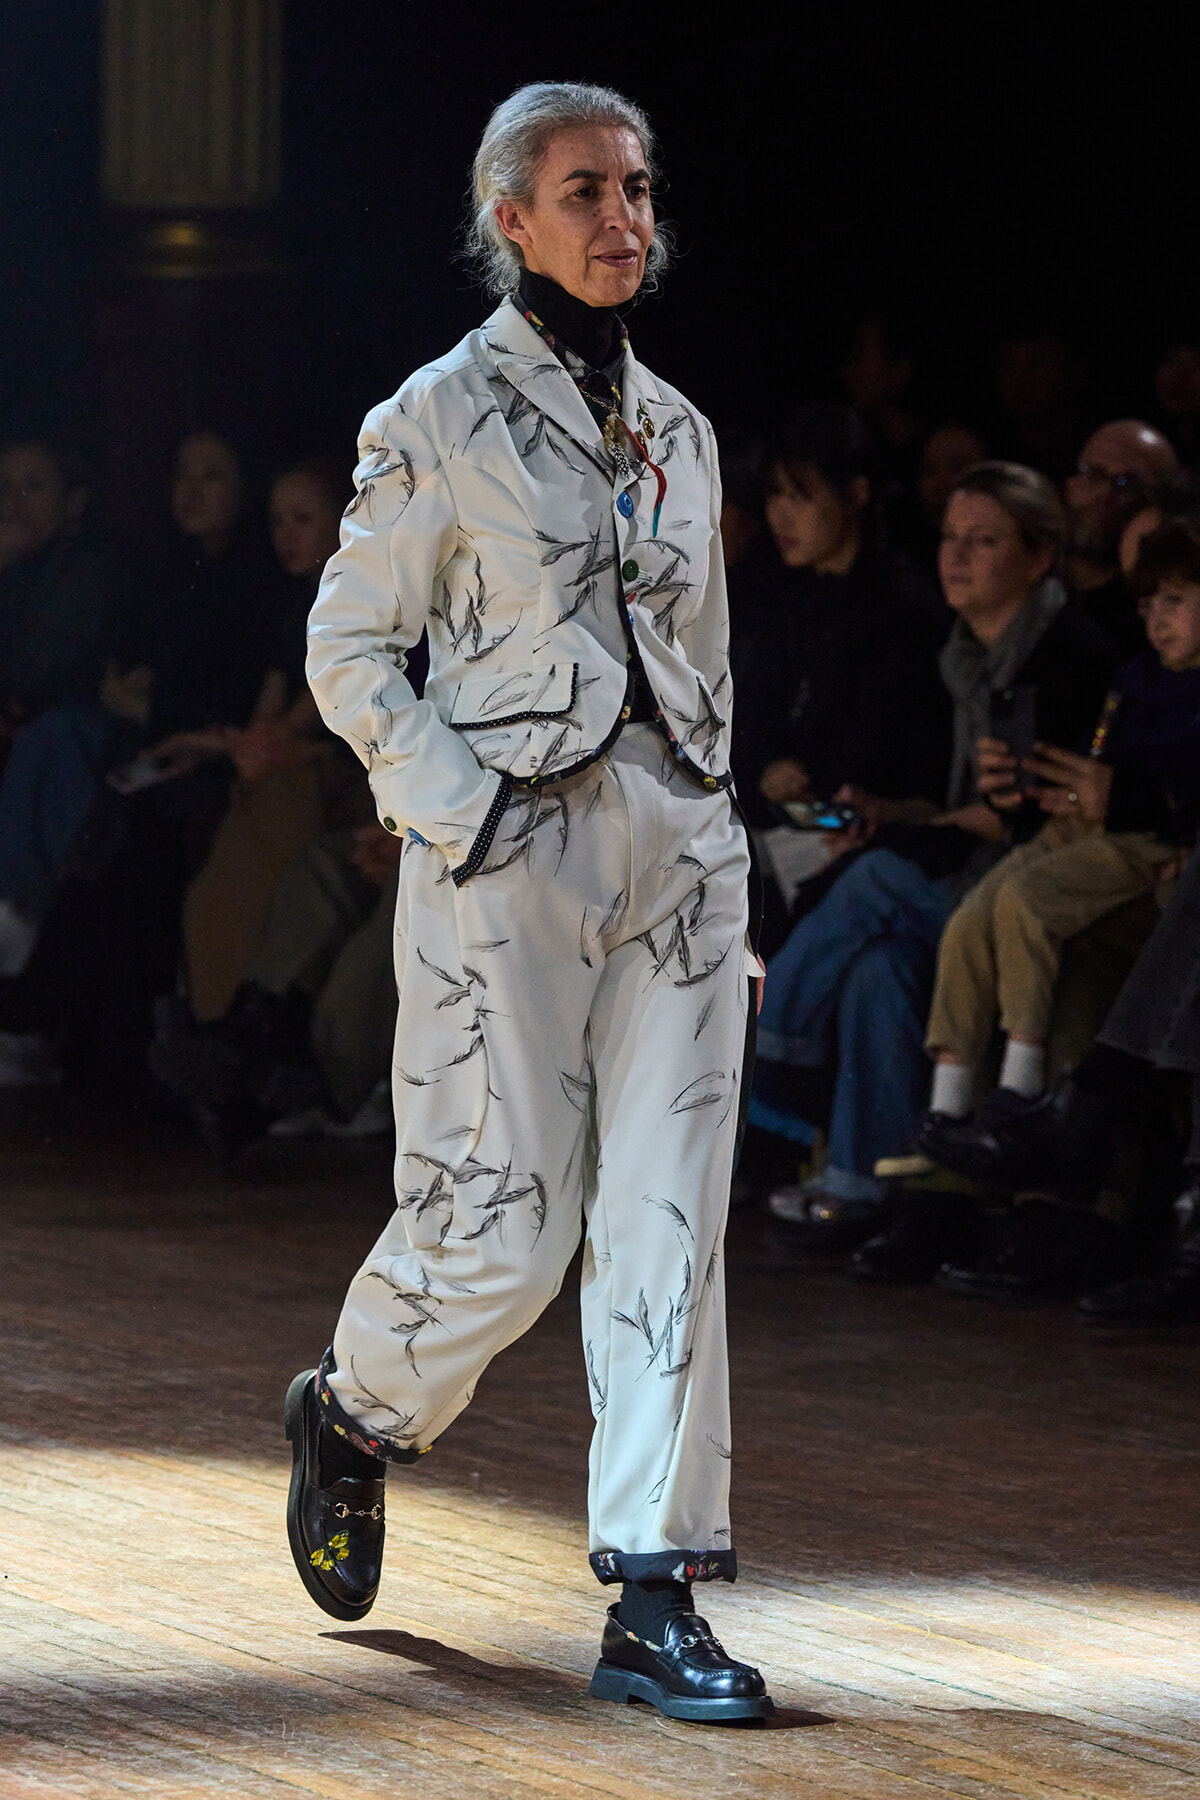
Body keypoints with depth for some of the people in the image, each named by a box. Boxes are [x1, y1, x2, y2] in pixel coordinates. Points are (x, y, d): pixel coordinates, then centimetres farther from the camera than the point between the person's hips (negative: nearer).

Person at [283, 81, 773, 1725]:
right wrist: (462, 813, -11)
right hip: (510, 849, -5)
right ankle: (354, 1415, 28)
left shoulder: (674, 427, 13)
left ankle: (654, 1607, -3)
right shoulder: (440, 420, -3)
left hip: (677, 847, 5)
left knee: (670, 1224, -3)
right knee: (505, 1225, -5)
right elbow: (350, 650, -2)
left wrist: (709, 825, 14)